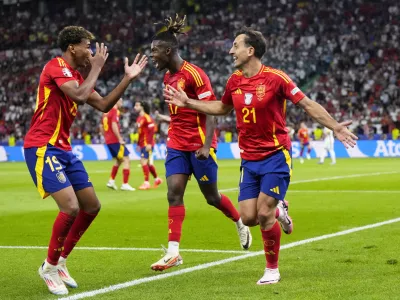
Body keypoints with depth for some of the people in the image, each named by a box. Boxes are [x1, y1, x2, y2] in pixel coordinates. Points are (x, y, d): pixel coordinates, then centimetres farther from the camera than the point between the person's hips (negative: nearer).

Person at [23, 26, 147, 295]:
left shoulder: (76, 77, 16)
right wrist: (97, 67, -12)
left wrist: (128, 78, 13)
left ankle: (61, 261, 20)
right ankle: (49, 266, -1)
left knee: (92, 206, 9)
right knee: (71, 207, -19)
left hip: (63, 149, 10)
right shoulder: (57, 66, -12)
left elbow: (103, 105, 19)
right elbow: (80, 96, -25)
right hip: (43, 148, -10)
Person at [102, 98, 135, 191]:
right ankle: (125, 184, -9)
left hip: (108, 141, 9)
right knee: (126, 160, -4)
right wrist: (120, 139, -22)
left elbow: (102, 127, 21)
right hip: (115, 140, -9)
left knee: (118, 160, 22)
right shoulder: (115, 111, -11)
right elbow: (114, 125, -23)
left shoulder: (106, 112, 15)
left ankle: (111, 180, 16)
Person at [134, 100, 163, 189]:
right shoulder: (139, 118, 14)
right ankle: (156, 179, 28)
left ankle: (146, 182, -7)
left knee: (144, 161, -11)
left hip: (147, 144, -9)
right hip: (142, 144, 9)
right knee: (148, 163, 14)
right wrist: (138, 144, 20)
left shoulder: (147, 117, -13)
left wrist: (149, 144, -24)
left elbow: (151, 130, -19)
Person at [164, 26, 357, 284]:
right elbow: (223, 108, 24)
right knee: (248, 217, -3)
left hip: (276, 156, -5)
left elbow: (308, 104, -11)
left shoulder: (276, 78, -14)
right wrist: (188, 103, 20)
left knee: (264, 214, -11)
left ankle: (272, 270, 8)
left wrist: (335, 128, -19)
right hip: (249, 159, 5)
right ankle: (278, 212, 32)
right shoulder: (235, 81, 4)